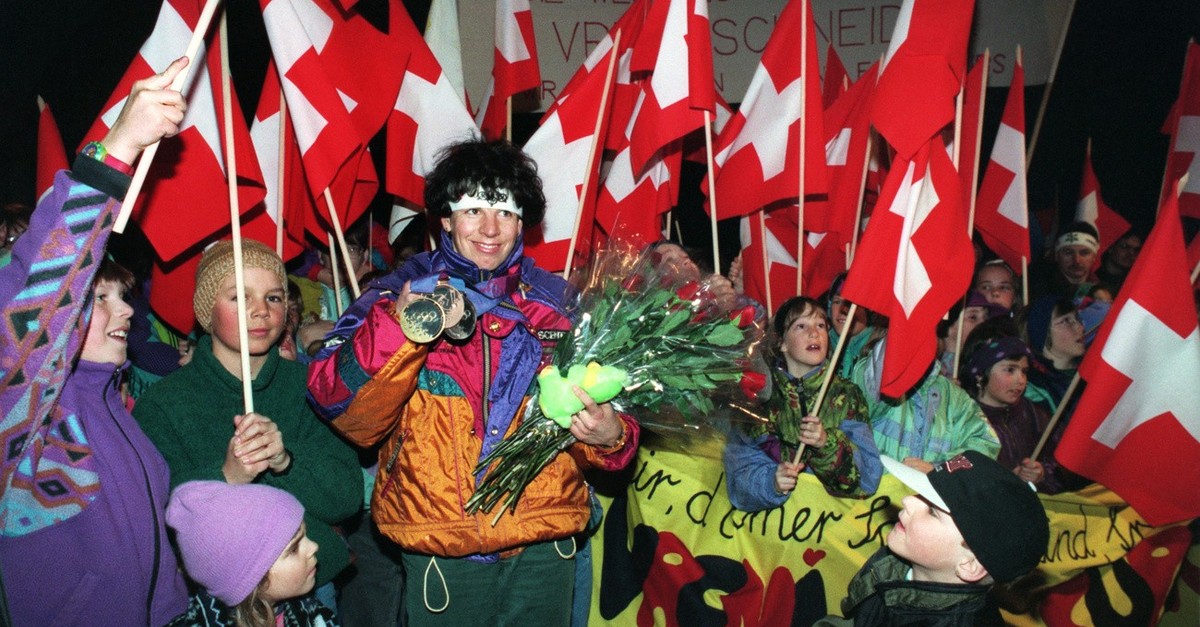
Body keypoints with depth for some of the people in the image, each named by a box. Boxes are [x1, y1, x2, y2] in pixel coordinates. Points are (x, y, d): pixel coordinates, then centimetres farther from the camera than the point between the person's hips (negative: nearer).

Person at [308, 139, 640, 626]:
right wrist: (399, 328, -28)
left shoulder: (560, 305, 6)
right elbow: (349, 415, -12)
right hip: (440, 552, -1)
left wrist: (609, 435, -14)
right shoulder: (399, 295, 0)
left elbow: (606, 411, 9)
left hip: (544, 549, 2)